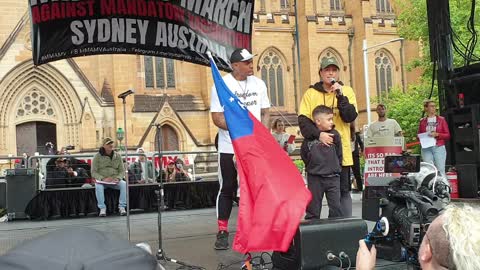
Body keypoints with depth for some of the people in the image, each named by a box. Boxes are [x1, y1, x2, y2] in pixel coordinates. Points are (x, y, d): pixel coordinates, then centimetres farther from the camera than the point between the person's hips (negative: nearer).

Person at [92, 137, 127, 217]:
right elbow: (94, 172, -3)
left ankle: (122, 207, -24)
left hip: (115, 180, 2)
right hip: (101, 181, -2)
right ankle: (102, 209, -28)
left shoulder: (117, 156, 8)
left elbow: (122, 170, 8)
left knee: (124, 184, -28)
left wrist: (118, 178, -13)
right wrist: (103, 178, -20)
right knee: (98, 186, -35)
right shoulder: (98, 156, 0)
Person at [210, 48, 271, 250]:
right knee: (227, 189, 2)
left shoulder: (258, 84, 9)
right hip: (229, 148, -3)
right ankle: (222, 232, 11)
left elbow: (265, 113, 13)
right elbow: (217, 117, -9)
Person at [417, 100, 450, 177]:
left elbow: (448, 135, 6)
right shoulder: (422, 121, 11)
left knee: (441, 170, -6)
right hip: (426, 149, 1)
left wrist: (437, 134, -11)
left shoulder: (441, 119, 8)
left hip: (439, 147, -1)